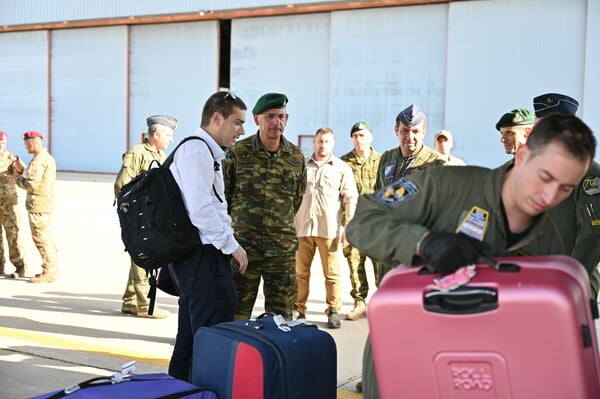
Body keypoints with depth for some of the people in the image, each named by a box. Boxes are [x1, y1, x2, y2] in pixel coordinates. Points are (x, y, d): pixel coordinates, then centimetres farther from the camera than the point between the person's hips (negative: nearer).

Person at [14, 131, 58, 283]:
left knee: (40, 238, -5)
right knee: (46, 237, 16)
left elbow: (31, 184, -22)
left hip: (38, 204, -10)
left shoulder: (38, 160, -17)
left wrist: (18, 179, -5)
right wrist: (22, 177, 12)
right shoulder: (48, 157, 16)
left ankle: (48, 272, -2)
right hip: (47, 203, 10)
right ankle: (52, 268, 22)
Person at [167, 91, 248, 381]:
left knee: (190, 334, 17)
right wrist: (231, 245, -15)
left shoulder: (208, 153, 18)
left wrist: (227, 231, 14)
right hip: (202, 257, -11)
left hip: (200, 256, 11)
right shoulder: (196, 151, -14)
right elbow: (200, 210, -21)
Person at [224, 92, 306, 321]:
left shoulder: (296, 158, 5)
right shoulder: (237, 153, -3)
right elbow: (222, 195, 7)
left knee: (281, 316, 7)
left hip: (283, 248, 2)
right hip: (243, 245, -2)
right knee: (236, 314, 5)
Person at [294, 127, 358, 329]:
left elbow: (351, 199, 4)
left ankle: (333, 312, 9)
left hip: (329, 229, -2)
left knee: (332, 273, 0)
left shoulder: (342, 168, 6)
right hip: (302, 227, 2)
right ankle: (299, 311, 13)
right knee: (301, 272, 5)